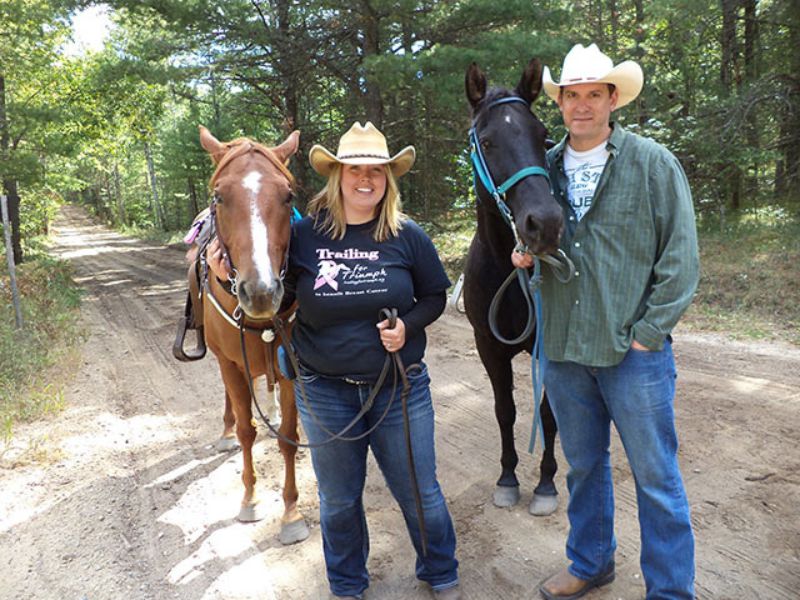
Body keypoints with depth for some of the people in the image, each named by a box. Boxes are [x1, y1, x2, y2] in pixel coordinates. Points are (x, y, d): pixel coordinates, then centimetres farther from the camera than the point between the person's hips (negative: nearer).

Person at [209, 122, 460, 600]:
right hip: (325, 391, 1)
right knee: (338, 500, 19)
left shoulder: (408, 236, -6)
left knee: (419, 492, 14)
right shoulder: (304, 234, -6)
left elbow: (435, 296, 3)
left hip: (400, 386, 0)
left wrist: (408, 325, -16)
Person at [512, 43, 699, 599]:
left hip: (634, 350, -4)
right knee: (584, 466, 20)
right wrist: (525, 255, -4)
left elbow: (681, 257, -7)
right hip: (563, 347, 4)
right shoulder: (544, 167, 7)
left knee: (656, 478, 8)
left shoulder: (654, 163, -5)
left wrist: (648, 333, -12)